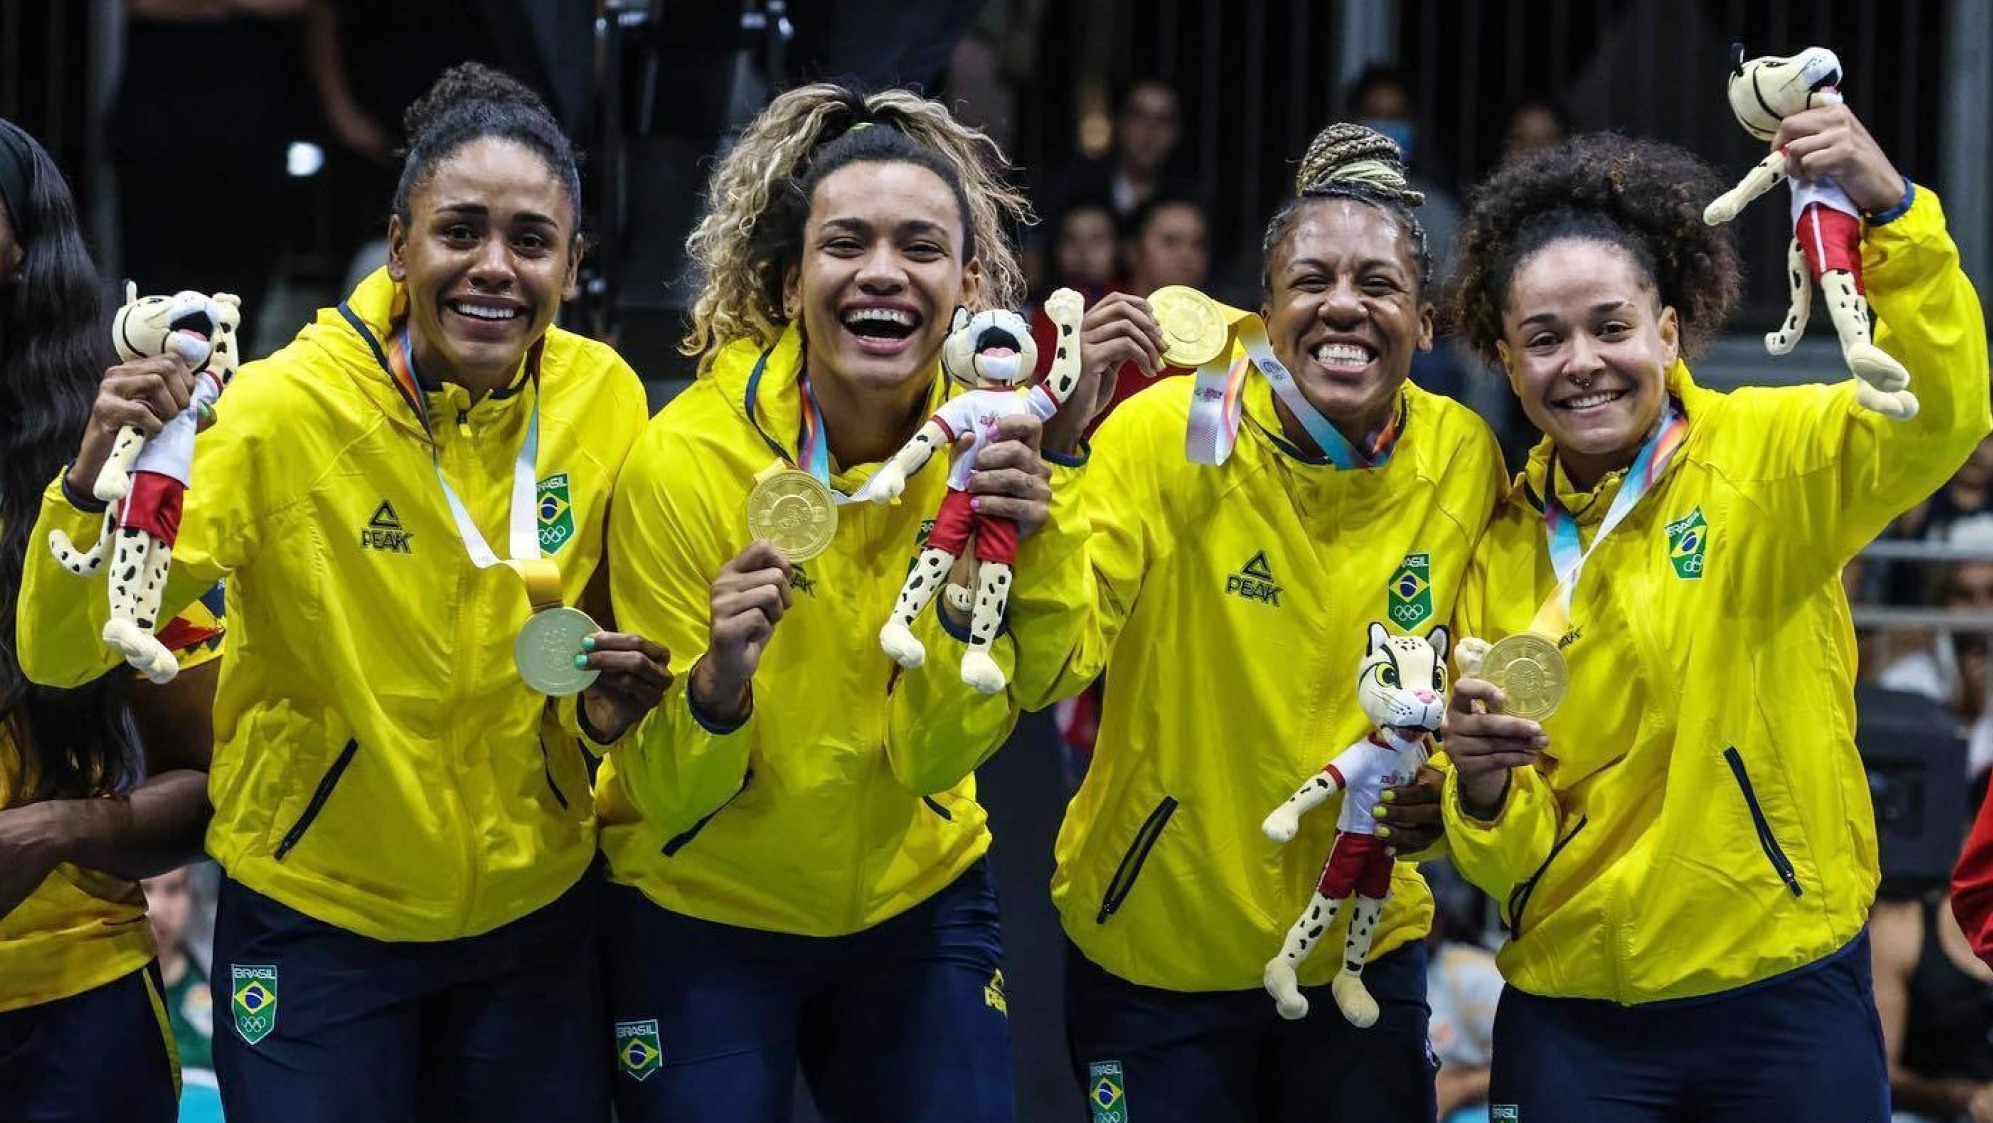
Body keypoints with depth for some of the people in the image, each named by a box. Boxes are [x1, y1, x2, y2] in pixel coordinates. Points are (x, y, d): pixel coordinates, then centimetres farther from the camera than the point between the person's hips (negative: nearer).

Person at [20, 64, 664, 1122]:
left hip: (536, 908, 3)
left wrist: (609, 701, -11)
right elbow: (59, 656, -21)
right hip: (316, 917, -3)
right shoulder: (285, 408, -18)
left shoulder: (603, 399, -8)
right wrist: (97, 477, -38)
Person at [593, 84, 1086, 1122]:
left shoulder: (986, 443, -12)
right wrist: (718, 683, -36)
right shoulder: (687, 460, -21)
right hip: (700, 917, -3)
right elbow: (666, 799, -16)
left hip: (917, 905, 3)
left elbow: (933, 756, -14)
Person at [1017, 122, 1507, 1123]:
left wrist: (1446, 792, -14)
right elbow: (1051, 668, -25)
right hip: (1153, 952, -2)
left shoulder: (1463, 459, -8)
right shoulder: (1167, 436, -16)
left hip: (1363, 950, 3)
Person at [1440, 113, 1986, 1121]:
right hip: (1575, 1027, 3)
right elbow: (1507, 861, 4)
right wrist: (1484, 787, -18)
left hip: (1786, 1006, -3)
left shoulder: (1766, 457, -5)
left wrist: (1890, 210, -39)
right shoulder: (1500, 551, 3)